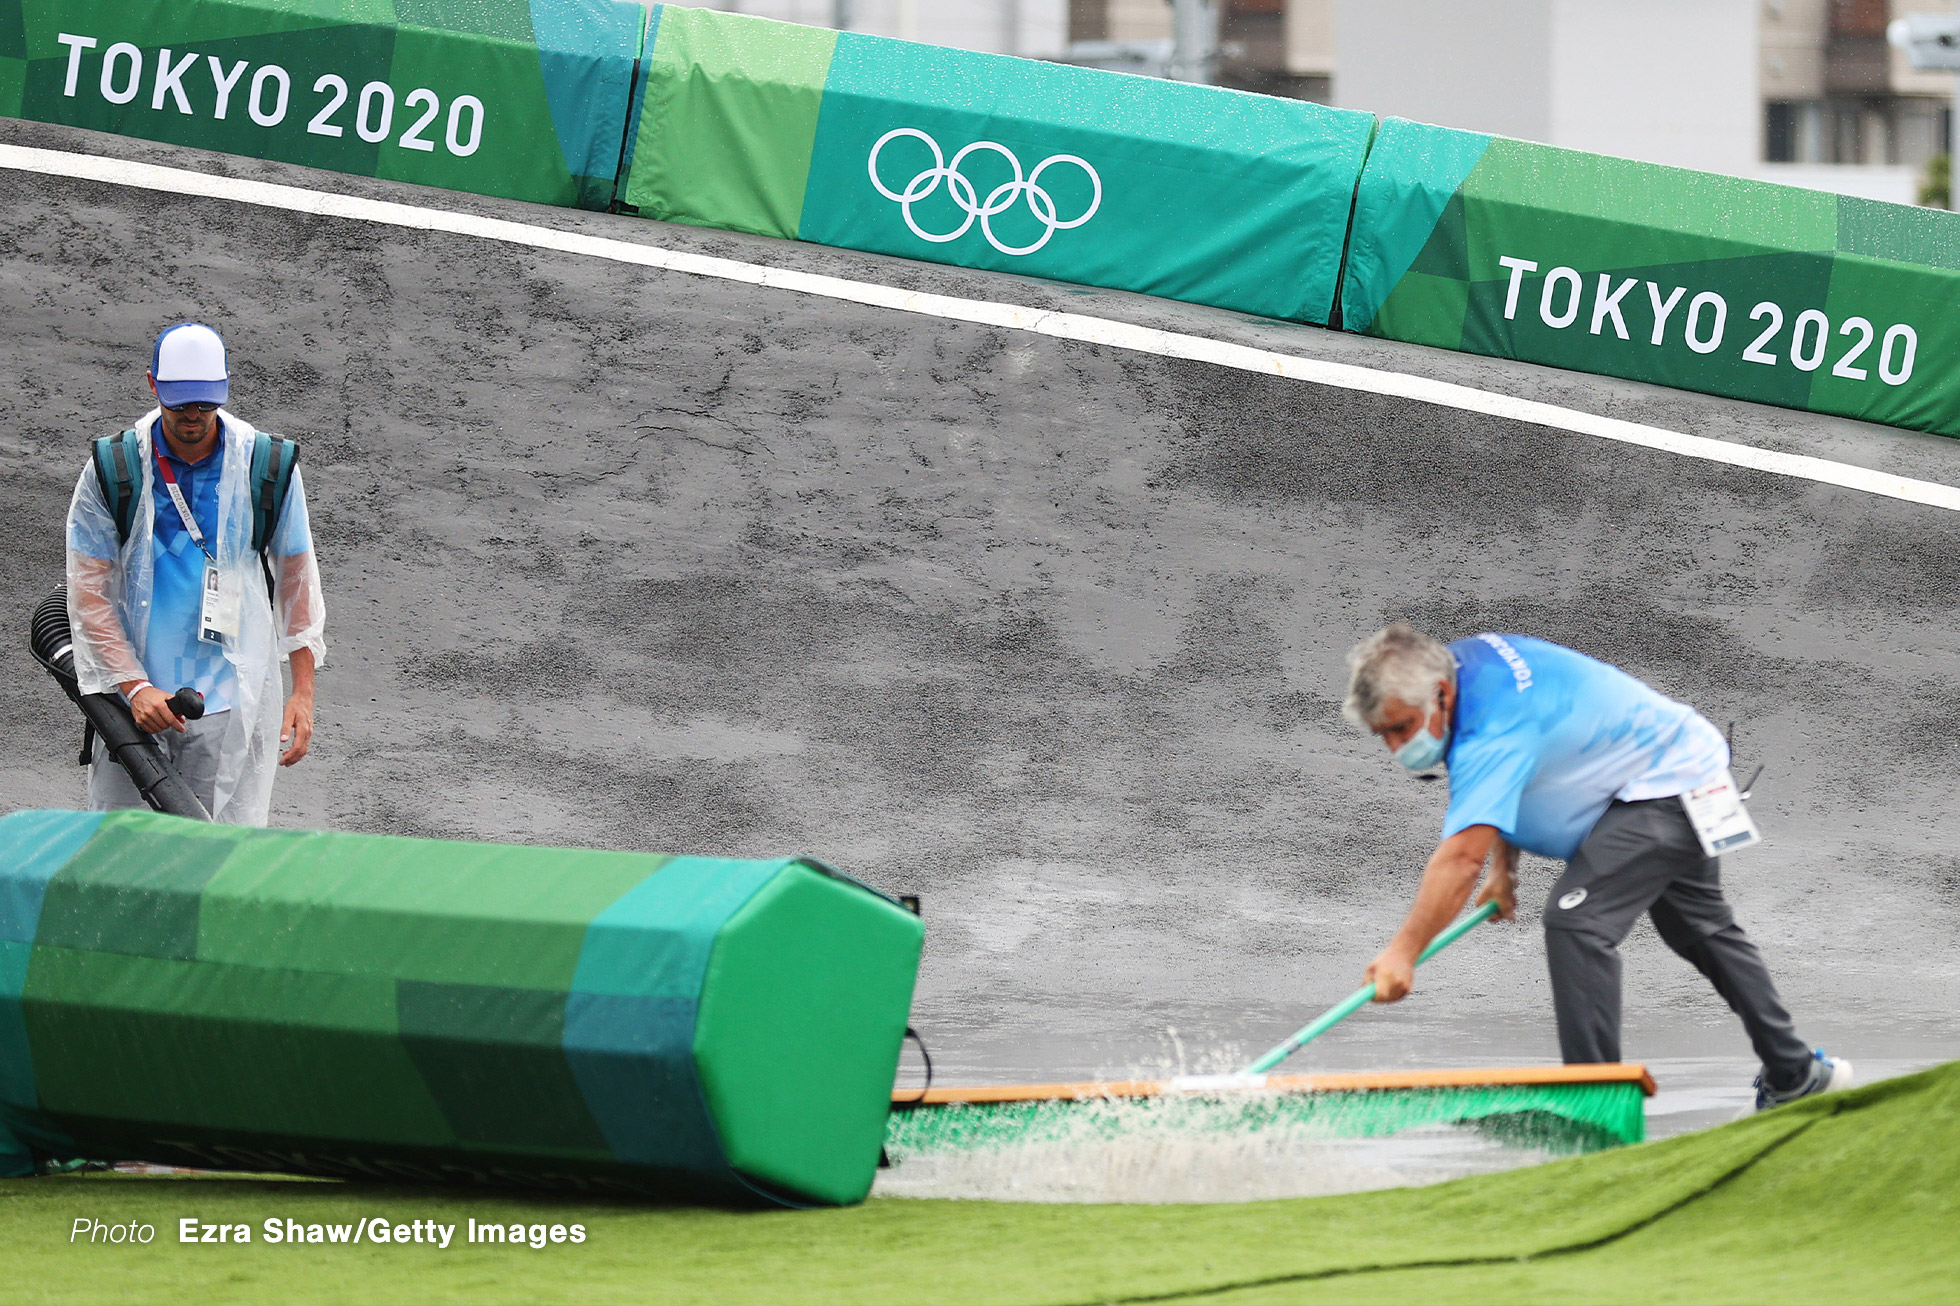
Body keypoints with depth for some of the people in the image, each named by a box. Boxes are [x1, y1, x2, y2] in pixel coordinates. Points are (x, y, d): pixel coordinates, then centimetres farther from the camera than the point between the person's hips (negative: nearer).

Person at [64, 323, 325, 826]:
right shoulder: (112, 469, -2)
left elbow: (297, 578, 9)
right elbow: (89, 593, -1)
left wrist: (303, 691, 5)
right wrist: (134, 686, -11)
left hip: (233, 697, 0)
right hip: (137, 695, 0)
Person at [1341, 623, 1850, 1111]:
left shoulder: (1495, 727, -35)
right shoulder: (1461, 664, -5)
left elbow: (1462, 855, -43)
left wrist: (1403, 952, -46)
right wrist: (1504, 870, 7)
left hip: (1665, 788, -11)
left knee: (1576, 921, -24)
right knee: (1702, 930, 25)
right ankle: (1794, 1074, 40)